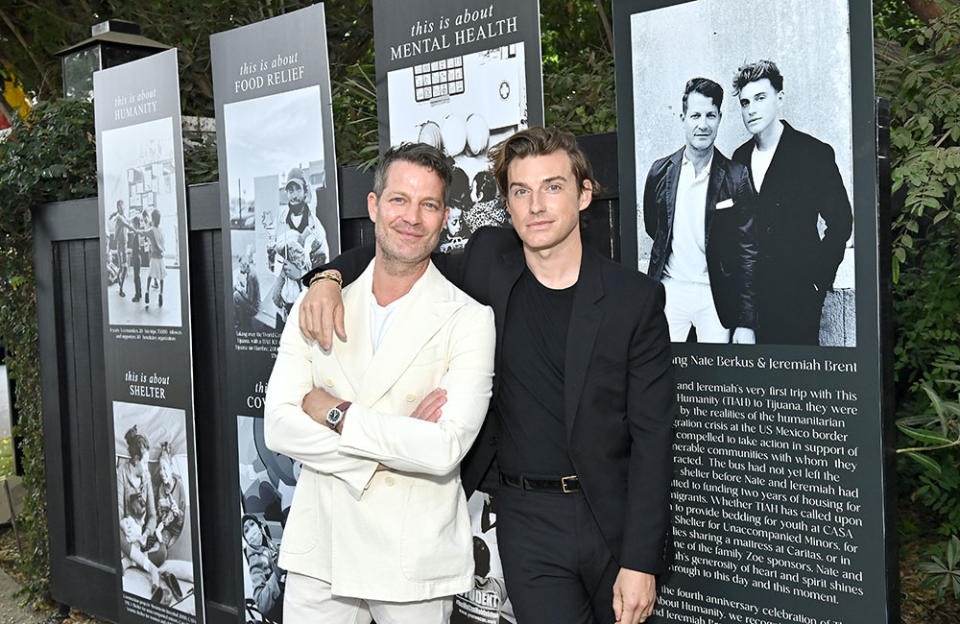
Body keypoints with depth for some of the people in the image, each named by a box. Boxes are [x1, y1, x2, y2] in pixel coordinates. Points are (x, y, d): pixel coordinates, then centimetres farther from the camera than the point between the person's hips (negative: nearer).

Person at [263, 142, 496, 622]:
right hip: (318, 549, 3)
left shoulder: (468, 319, -8)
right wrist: (391, 444, -16)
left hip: (414, 562, -2)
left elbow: (445, 449, -19)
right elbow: (279, 427, -6)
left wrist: (336, 413, -13)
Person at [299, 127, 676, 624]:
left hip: (616, 515, 0)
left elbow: (652, 436, -7)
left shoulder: (635, 296, -7)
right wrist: (330, 277, -6)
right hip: (530, 522, 1)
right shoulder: (489, 262, -1)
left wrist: (641, 562, -11)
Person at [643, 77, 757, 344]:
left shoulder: (736, 177, -4)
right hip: (669, 290, 2)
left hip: (716, 296, -1)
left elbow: (748, 252, -5)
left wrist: (746, 324, -8)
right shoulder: (661, 171, 1)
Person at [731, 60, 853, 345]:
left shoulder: (815, 153, -4)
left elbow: (840, 221, -3)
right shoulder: (740, 158, 10)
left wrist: (819, 277, -8)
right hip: (749, 291, 4)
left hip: (797, 292, -4)